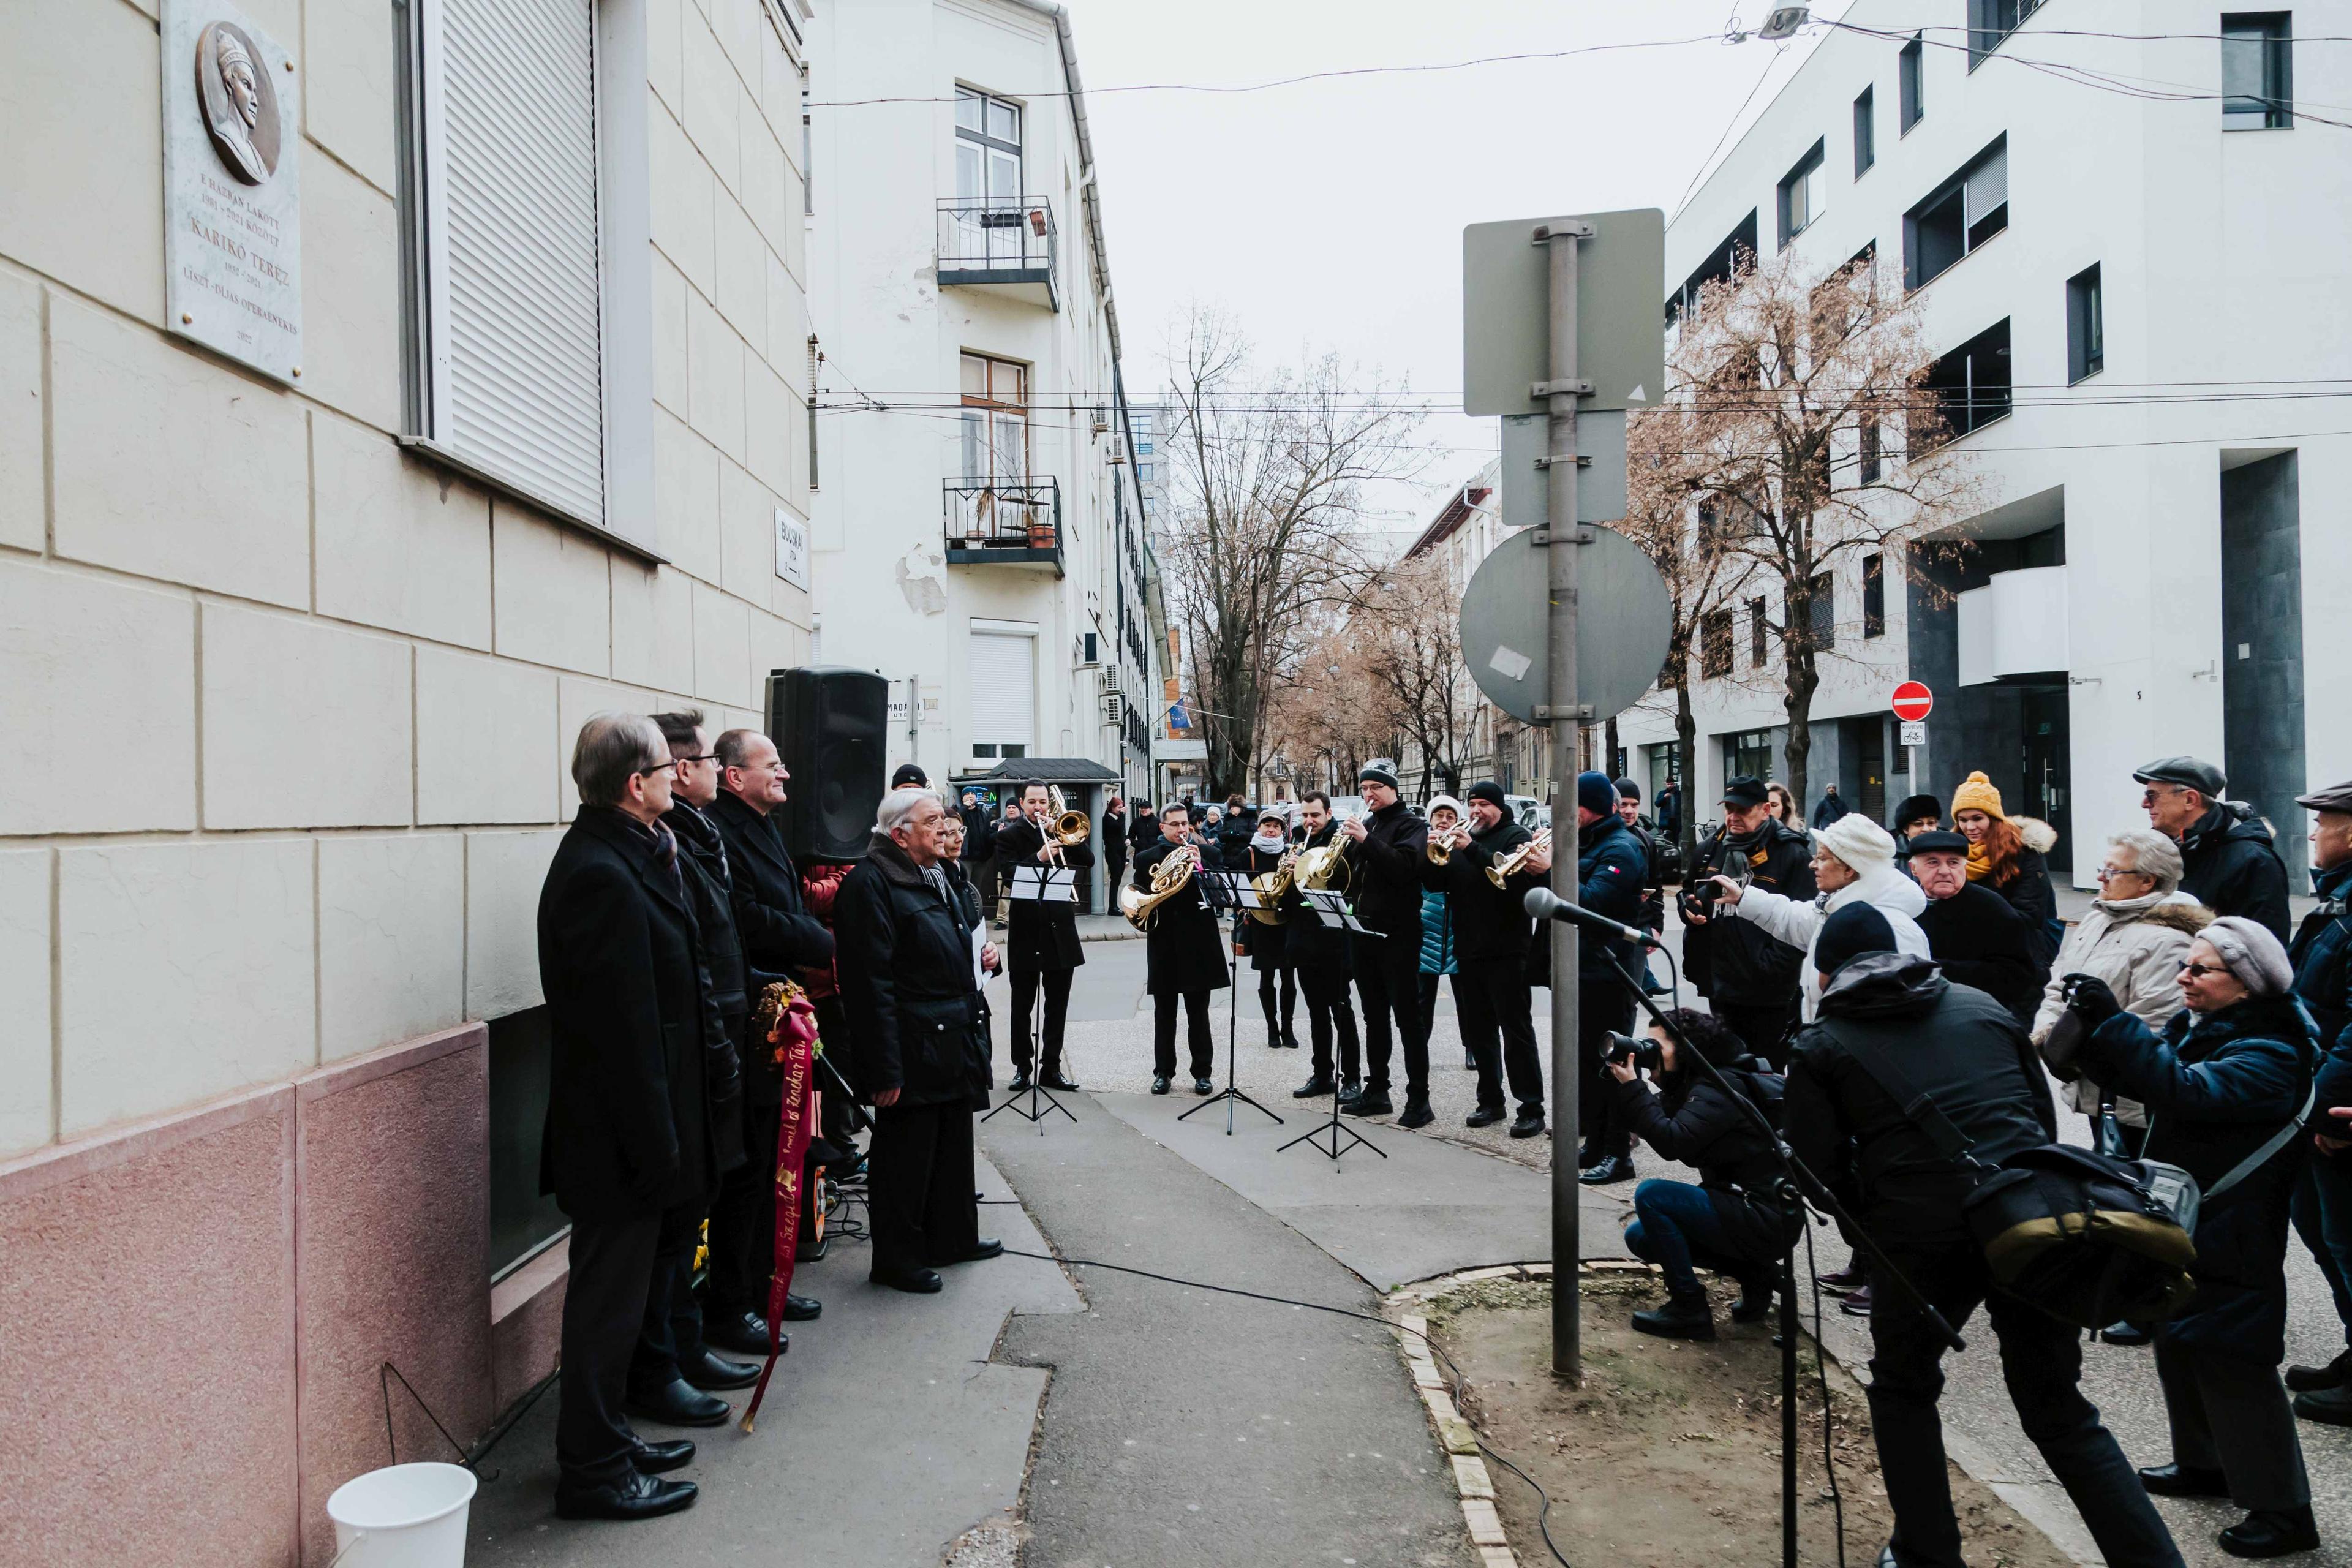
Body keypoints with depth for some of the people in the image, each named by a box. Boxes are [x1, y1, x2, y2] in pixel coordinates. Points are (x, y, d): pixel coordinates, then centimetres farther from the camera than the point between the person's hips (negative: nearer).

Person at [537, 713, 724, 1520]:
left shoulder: (620, 856, 8)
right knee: (610, 1297, 4)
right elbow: (625, 1025, -24)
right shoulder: (602, 876, -24)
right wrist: (656, 1143, -21)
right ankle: (594, 1470, 19)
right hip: (617, 1133, -10)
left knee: (614, 1293, 21)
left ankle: (606, 1439, 36)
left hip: (620, 1128, 10)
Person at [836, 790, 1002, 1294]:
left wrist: (982, 952, 7)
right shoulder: (870, 883, -16)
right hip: (912, 1049, -10)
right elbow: (872, 982, -22)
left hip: (955, 1040, 10)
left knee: (954, 1144, 20)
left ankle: (953, 1236, 35)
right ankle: (897, 1258, 17)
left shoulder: (935, 877, 15)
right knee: (906, 1154, 3)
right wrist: (885, 1068, -24)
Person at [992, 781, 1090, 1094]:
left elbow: (1088, 860, -2)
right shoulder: (1009, 835, 0)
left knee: (1058, 1006, 8)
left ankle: (1051, 1066, 16)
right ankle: (1022, 1067, 14)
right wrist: (1039, 858, -26)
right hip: (1026, 930, -3)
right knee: (1022, 1006, 5)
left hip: (1061, 929, 3)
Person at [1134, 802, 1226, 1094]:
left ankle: (1202, 1072, 11)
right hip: (1164, 944, 0)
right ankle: (1163, 1072, 15)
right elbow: (1141, 897, 1)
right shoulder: (1147, 858, 6)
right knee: (1164, 1012, 7)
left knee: (1198, 1013, 4)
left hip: (1198, 942, 0)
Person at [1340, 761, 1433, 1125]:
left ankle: (1419, 1100, -1)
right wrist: (1345, 844, -4)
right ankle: (1377, 1091, 21)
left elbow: (1404, 867, -22)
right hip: (1364, 931, 7)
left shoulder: (1411, 825, -4)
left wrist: (1366, 840, -25)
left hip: (1398, 934, -7)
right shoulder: (1363, 825, 14)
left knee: (1407, 1017, -4)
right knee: (1374, 1016, 13)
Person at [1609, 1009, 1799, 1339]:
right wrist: (1622, 1085, -6)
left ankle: (1689, 1309, -11)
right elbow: (1653, 1124, 8)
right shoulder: (1693, 1085, 10)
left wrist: (1631, 1088, -26)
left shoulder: (1719, 1089, -18)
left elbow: (1673, 1143, -30)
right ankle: (1754, 1273, 11)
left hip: (1768, 1221, -10)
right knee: (1639, 1236, 12)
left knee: (1651, 1195, -21)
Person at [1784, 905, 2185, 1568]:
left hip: (1924, 1236, -3)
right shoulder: (1982, 1005, 16)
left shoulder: (1819, 1047, 4)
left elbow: (1820, 1168, -1)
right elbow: (2042, 1112, 18)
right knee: (2059, 1409, 17)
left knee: (1904, 1390, 21)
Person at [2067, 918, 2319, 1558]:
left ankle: (2283, 1511, 10)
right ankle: (2205, 1463, 36)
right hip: (2180, 1222, 9)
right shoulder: (2196, 1024, 3)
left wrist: (2113, 1021, -36)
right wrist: (2094, 1027, -13)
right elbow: (2140, 1075, 4)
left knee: (2230, 1362, -3)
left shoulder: (2270, 1054, -22)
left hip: (2230, 1240, -9)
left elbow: (2185, 1090, -36)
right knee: (2178, 1342, 19)